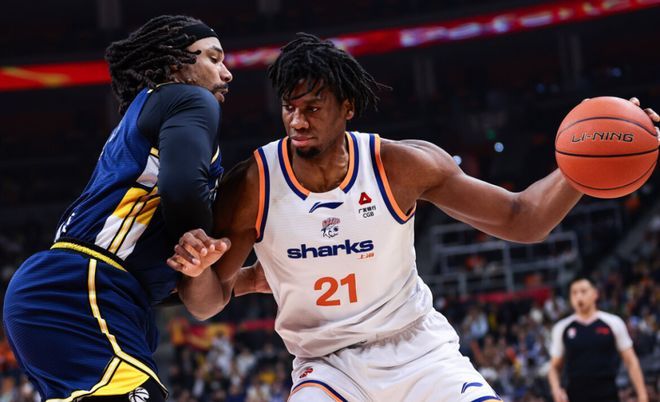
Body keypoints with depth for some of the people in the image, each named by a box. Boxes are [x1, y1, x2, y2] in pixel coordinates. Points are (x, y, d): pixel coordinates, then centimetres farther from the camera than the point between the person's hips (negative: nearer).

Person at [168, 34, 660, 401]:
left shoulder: (402, 165, -13)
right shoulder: (251, 187, -14)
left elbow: (521, 219, -8)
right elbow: (206, 304, -5)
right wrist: (197, 269, -30)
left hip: (420, 350, 1)